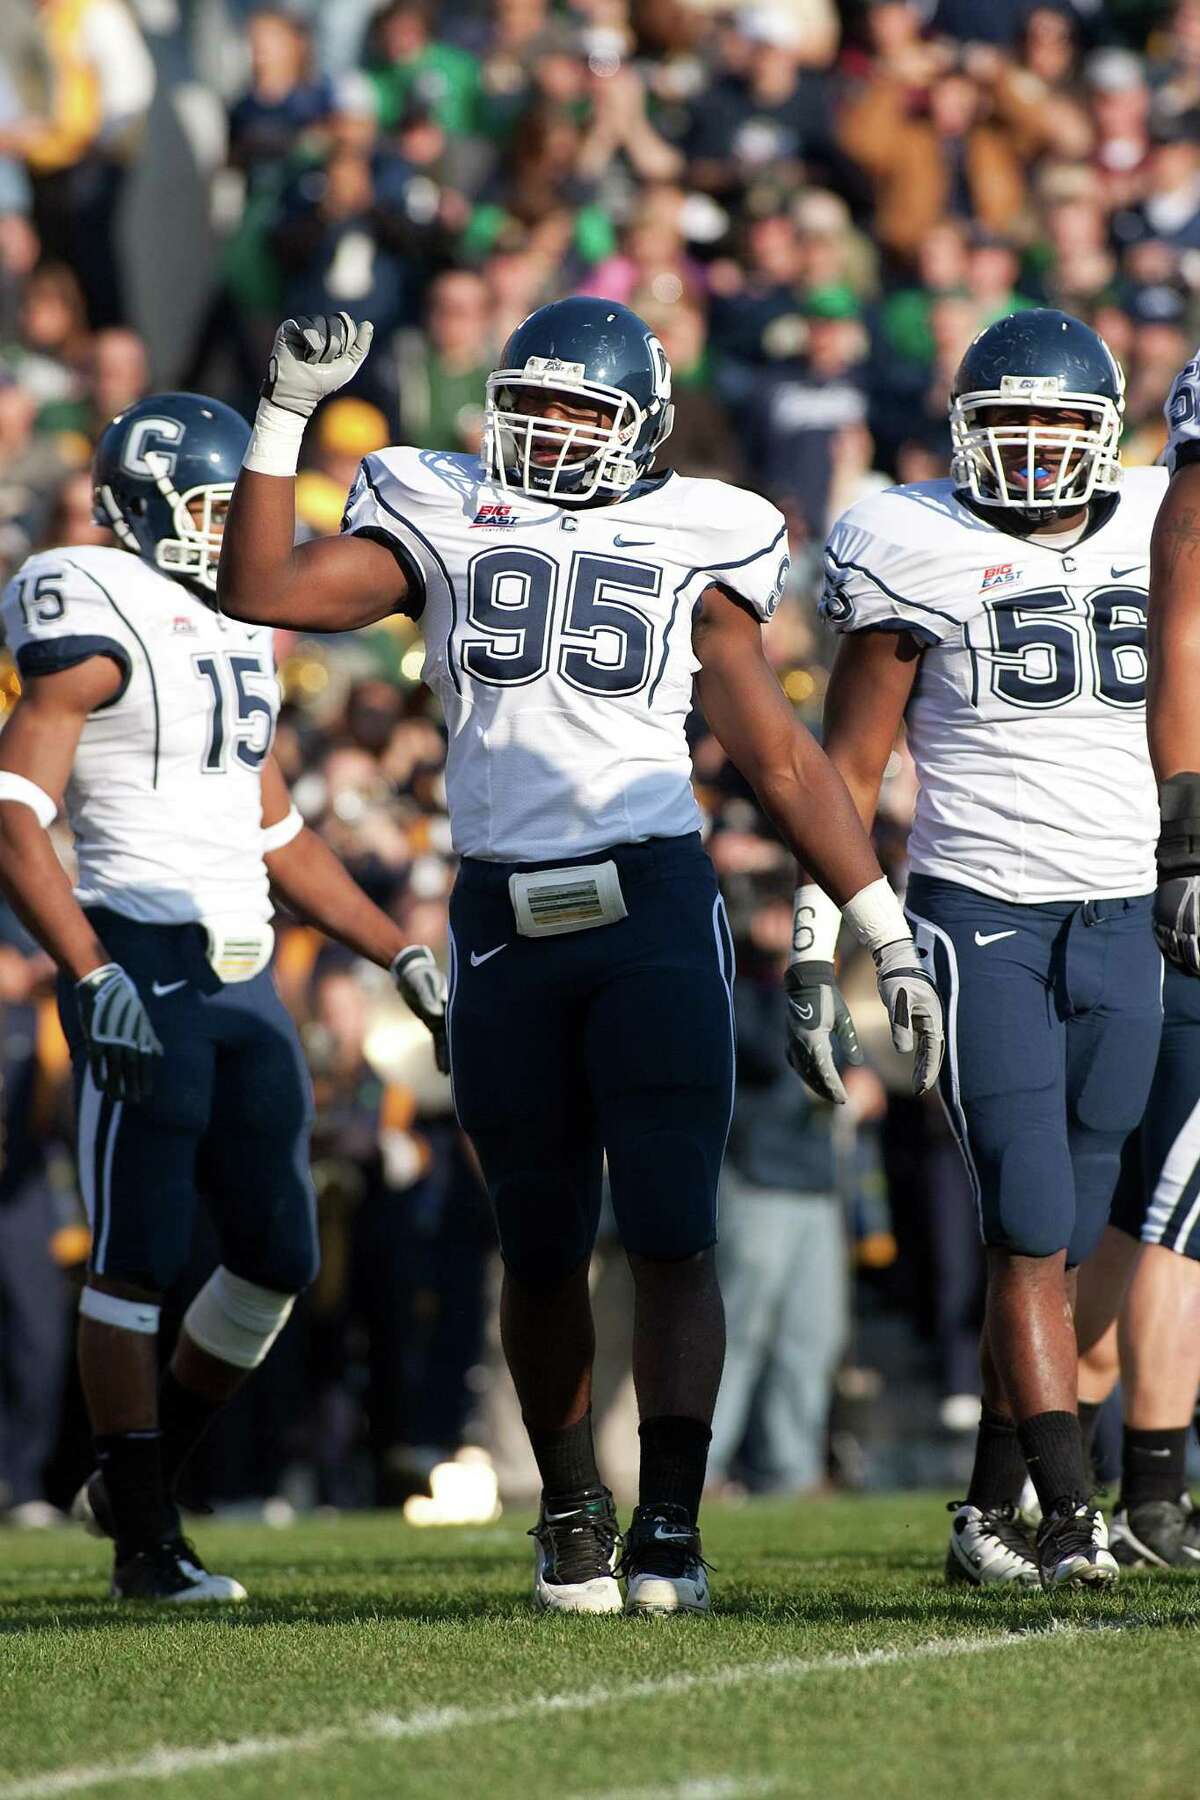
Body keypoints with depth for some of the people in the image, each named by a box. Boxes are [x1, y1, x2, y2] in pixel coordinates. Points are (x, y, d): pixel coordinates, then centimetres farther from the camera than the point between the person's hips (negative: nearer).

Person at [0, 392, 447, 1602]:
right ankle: (145, 1547, 2)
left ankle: (136, 1482, 22)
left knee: (276, 1258, 8)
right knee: (137, 1260, -4)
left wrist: (399, 954, 21)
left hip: (243, 975, 9)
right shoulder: (99, 625, -9)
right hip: (144, 970, -9)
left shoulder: (229, 631, 17)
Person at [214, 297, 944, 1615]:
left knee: (671, 1237, -9)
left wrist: (887, 936, 9)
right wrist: (286, 412, 1)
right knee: (543, 1250, 9)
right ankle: (570, 1512, 25)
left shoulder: (692, 545, 11)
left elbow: (780, 760, 12)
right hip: (505, 918, 1)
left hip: (653, 910, -1)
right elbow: (261, 590, 3)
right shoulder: (444, 522, 13)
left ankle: (670, 1529, -8)